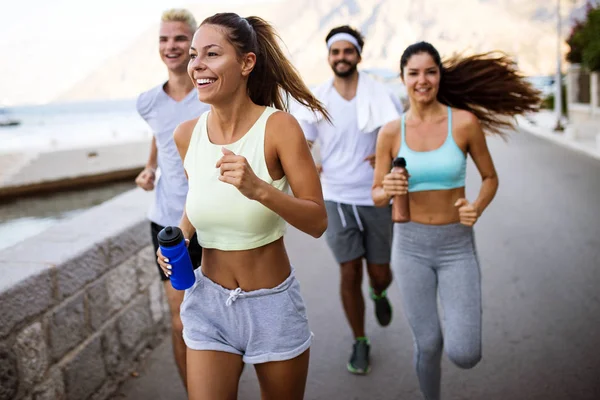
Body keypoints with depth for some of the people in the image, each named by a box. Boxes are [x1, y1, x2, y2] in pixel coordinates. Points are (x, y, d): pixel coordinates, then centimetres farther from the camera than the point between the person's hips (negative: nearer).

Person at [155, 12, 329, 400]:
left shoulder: (279, 127, -17)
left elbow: (318, 221, -18)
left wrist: (259, 189, -34)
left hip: (273, 305, -2)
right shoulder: (187, 134, -4)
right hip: (208, 301, 3)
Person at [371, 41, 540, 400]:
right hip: (411, 245, 1)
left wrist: (477, 209, -17)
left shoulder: (465, 122, -9)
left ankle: (460, 317, 30)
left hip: (457, 246, -1)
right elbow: (377, 197, 2)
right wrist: (388, 190, -22)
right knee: (428, 345, 5)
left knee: (464, 356, -7)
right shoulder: (390, 132, -4)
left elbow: (490, 178, 4)